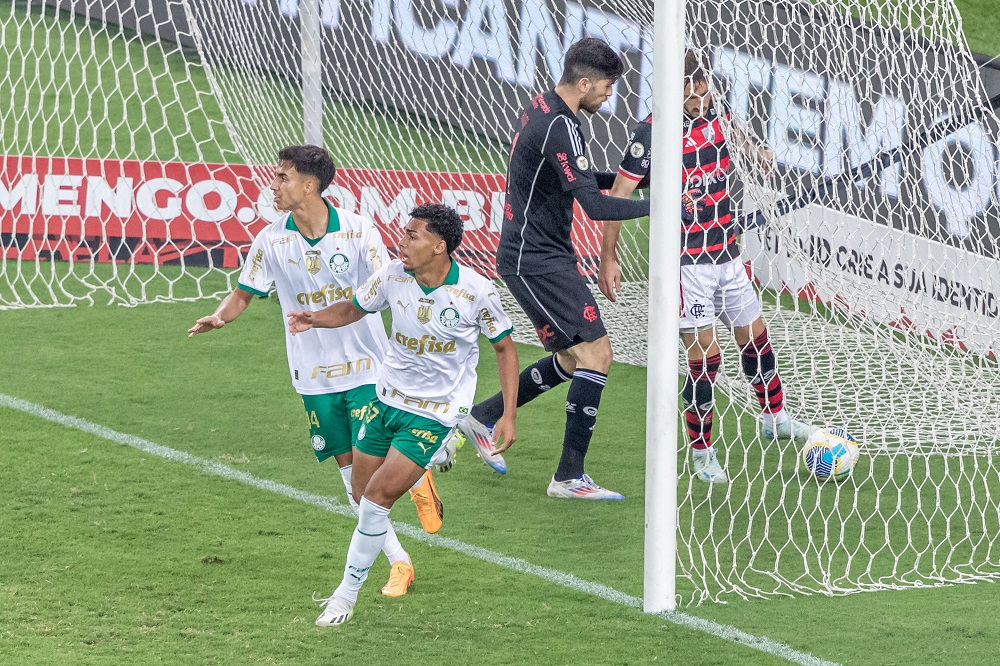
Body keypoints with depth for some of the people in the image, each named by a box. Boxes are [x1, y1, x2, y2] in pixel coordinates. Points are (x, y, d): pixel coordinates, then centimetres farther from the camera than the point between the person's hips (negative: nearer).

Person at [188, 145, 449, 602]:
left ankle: (419, 483, 25)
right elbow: (246, 292, 6)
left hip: (367, 366, -3)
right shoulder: (271, 241, -2)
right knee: (349, 467, 2)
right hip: (314, 376, 3)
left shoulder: (358, 231, -9)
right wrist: (220, 317, -15)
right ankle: (398, 563, 13)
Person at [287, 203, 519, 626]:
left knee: (378, 497, -13)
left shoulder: (477, 291, -17)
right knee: (362, 494, 7)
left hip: (434, 412, -5)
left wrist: (509, 415, -7)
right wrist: (315, 319, -13)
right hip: (386, 397, 5)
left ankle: (347, 595, 1)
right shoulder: (393, 276, -9)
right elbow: (354, 309, 9)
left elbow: (504, 347, -3)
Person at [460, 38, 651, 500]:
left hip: (537, 256, 10)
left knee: (574, 360, 17)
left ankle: (483, 417, 27)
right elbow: (594, 205, -28)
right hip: (536, 260, -10)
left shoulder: (541, 109, 10)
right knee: (596, 353, -11)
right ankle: (569, 476, -8)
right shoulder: (560, 127, -21)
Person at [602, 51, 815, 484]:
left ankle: (775, 418, 38)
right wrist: (608, 258, -15)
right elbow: (619, 195, -13)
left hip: (727, 254, 7)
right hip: (687, 261, -7)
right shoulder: (652, 133, -17)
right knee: (704, 352, -8)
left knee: (754, 337, 17)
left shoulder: (713, 115, 2)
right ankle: (702, 453, 5)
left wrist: (755, 151, 13)